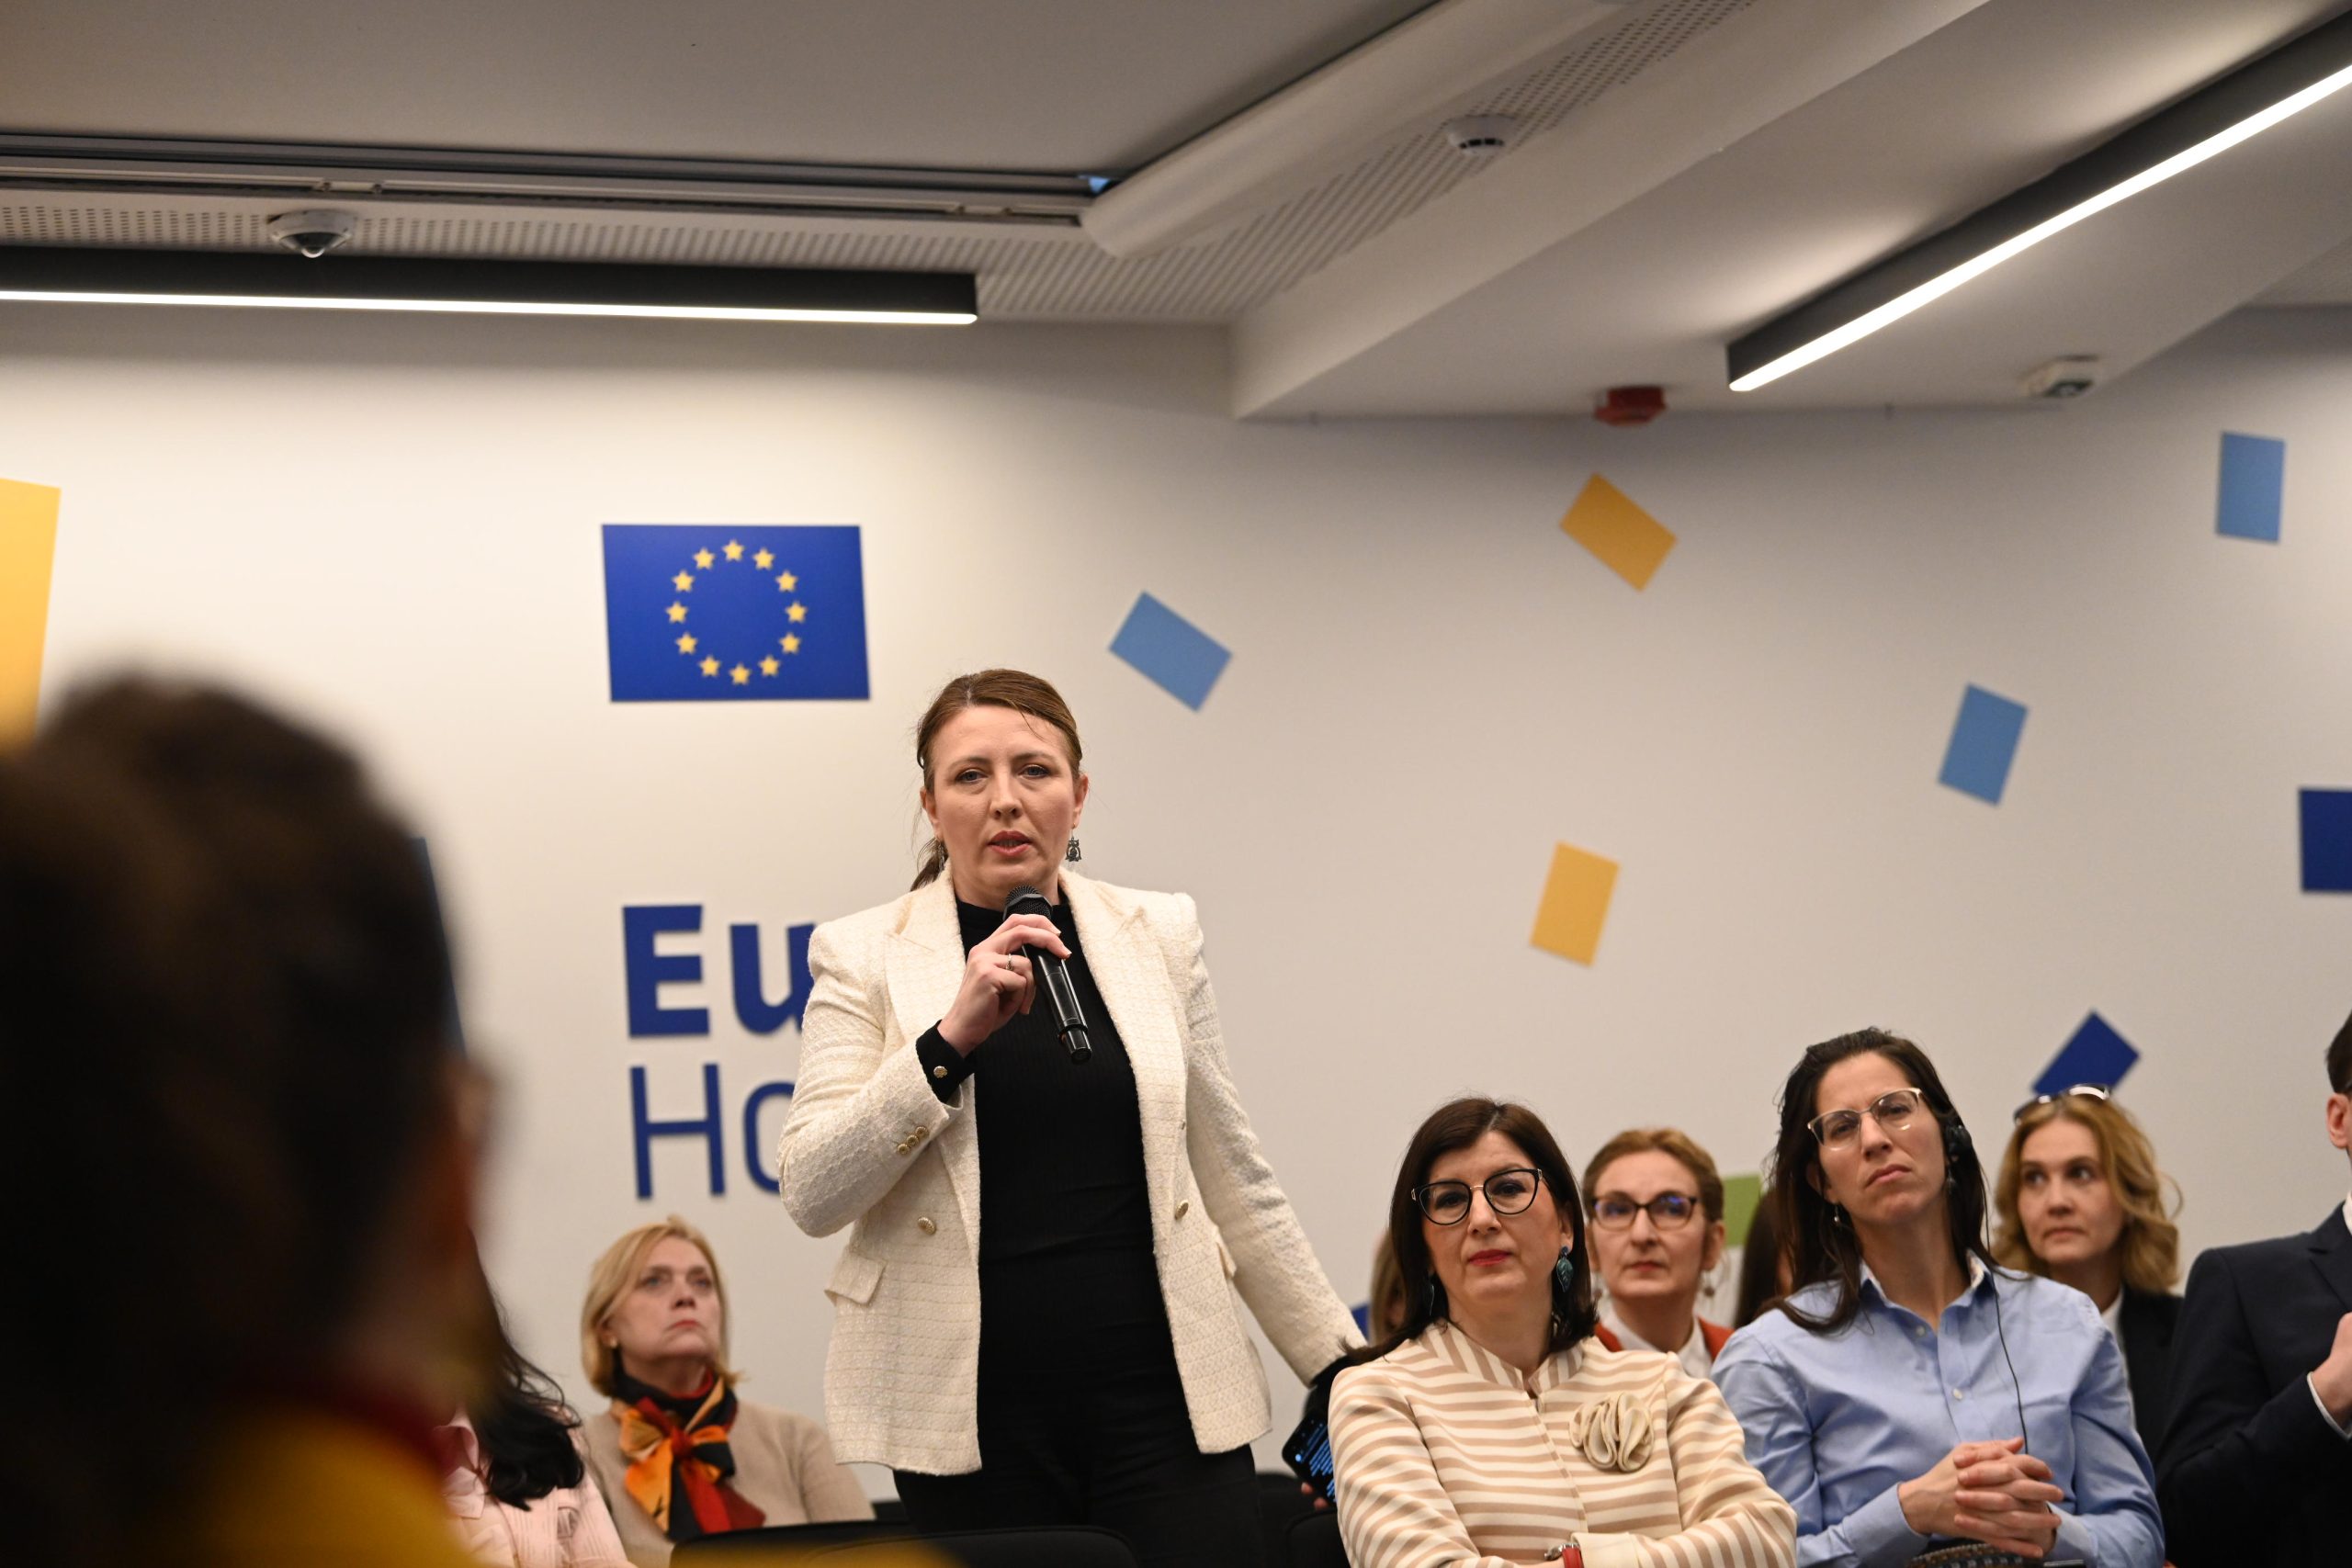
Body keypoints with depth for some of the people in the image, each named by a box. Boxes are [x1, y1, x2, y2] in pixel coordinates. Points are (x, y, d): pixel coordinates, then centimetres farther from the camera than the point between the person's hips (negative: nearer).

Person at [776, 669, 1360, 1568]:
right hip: (973, 1419, -1)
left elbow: (1233, 1180, 14)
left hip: (1162, 1401, 2)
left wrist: (1343, 1368, 14)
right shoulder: (865, 955, 1)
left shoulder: (1157, 935, 8)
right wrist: (953, 1036, -19)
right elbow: (812, 1197, -9)